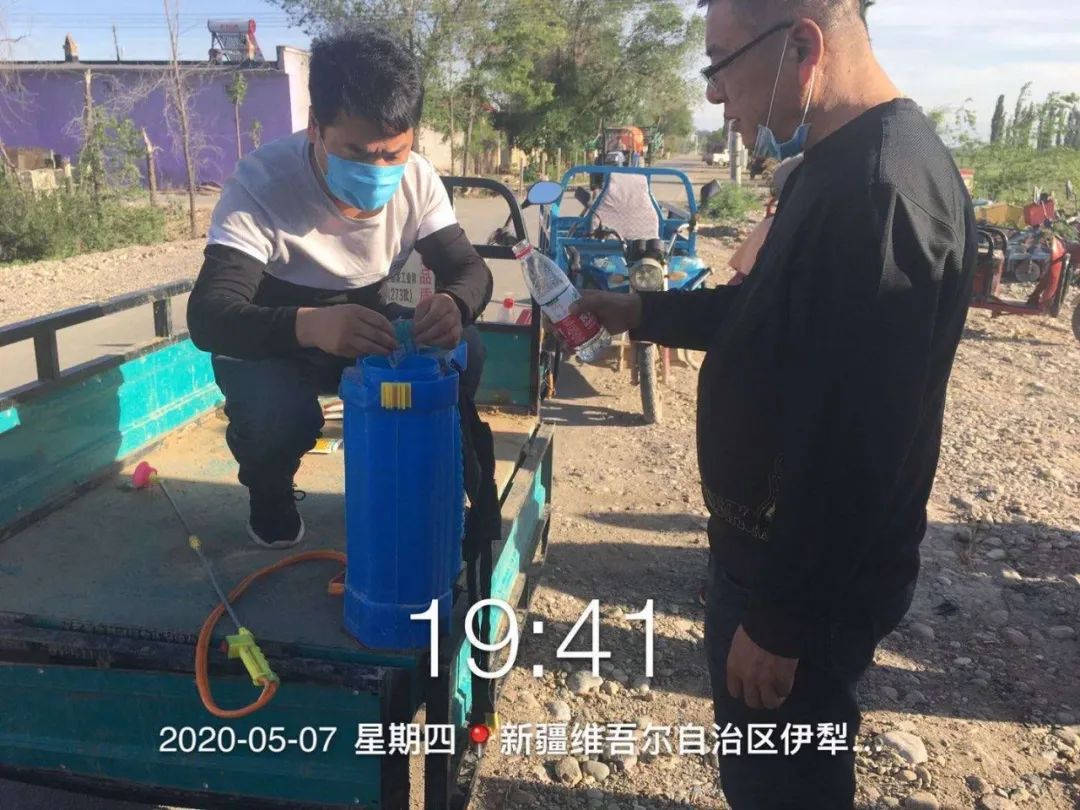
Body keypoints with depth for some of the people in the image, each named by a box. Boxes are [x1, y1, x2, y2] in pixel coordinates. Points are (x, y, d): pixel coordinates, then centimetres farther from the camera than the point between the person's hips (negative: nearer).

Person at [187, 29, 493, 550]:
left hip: (365, 327, 3)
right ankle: (269, 492, 4)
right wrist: (309, 325, -59)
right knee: (280, 413, -34)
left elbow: (468, 268, -16)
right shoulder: (261, 182, -29)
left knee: (462, 355, -23)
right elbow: (207, 316, -37)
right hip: (271, 342, -3)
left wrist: (454, 305, -43)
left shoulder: (417, 178, -17)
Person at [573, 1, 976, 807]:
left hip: (812, 576, -9)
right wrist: (642, 312, 16)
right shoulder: (847, 167, 8)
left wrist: (779, 619, -21)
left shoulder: (879, 189, -27)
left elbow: (854, 440, -29)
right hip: (783, 545, 9)